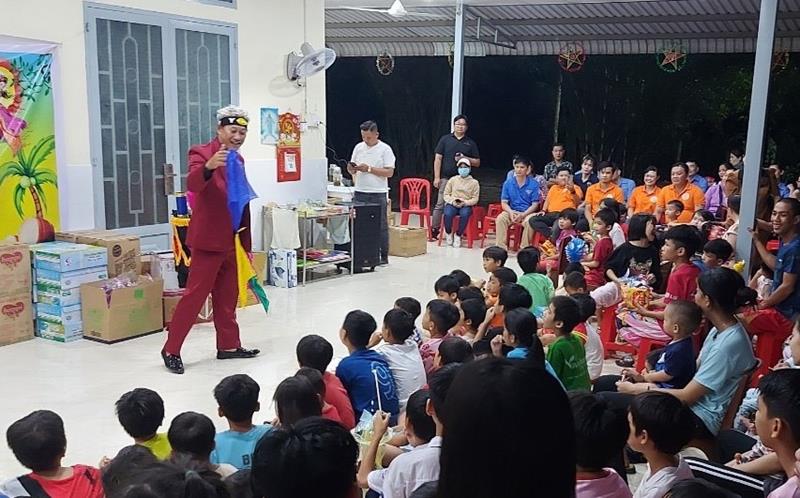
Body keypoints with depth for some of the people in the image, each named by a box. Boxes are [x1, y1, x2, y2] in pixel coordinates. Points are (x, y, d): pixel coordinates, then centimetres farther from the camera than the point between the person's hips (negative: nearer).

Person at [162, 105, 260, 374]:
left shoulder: (238, 159, 13)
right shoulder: (201, 152, -10)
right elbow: (193, 184, -30)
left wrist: (246, 242, 17)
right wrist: (209, 166, -51)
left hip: (232, 240, 8)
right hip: (208, 239, -8)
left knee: (228, 296, 14)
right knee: (195, 294, -5)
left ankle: (228, 345, 24)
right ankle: (171, 350, 5)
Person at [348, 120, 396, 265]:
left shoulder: (385, 149, -4)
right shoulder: (359, 147, 10)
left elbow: (389, 172, -10)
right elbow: (353, 171, 16)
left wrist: (369, 169, -15)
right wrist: (351, 169, -8)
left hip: (378, 194, -4)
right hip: (360, 193, 4)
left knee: (381, 225, 2)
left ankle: (383, 257, 10)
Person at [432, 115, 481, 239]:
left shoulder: (471, 143, 12)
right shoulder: (445, 139, 7)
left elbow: (477, 163, 13)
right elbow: (438, 159, 3)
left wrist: (465, 158, -6)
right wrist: (437, 177, -5)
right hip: (446, 178, -2)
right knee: (440, 205, -6)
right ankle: (434, 231, -2)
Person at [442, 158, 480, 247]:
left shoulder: (474, 182, 9)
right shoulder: (453, 179, 12)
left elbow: (475, 199, 4)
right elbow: (446, 194, 10)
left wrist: (465, 202, -14)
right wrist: (453, 201, -10)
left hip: (466, 205, -1)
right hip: (452, 204, 1)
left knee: (464, 214, -37)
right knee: (448, 214, -33)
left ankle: (458, 236, -15)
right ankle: (449, 234, -5)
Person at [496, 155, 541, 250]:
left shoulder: (534, 184, -3)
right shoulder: (508, 183, 4)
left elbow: (535, 204, -5)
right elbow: (504, 203, 3)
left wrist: (522, 215, -19)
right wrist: (511, 212, -18)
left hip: (528, 212, -2)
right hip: (512, 211, 2)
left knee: (529, 221, -35)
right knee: (500, 218, -28)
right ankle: (501, 247, -23)